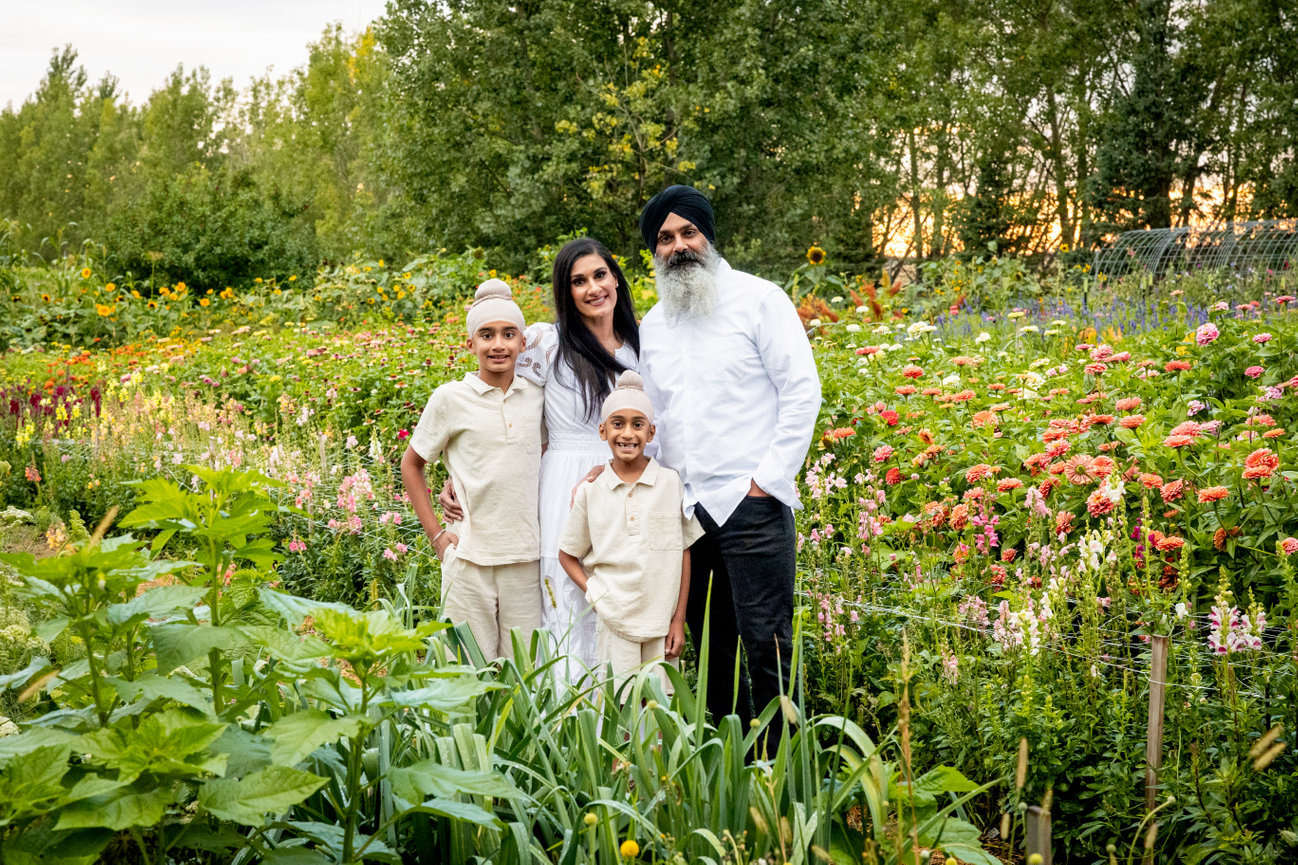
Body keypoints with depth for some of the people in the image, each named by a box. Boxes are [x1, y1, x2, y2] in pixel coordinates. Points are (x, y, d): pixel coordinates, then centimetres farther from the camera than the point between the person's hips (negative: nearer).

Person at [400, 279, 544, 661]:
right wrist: (435, 533, 2)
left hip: (526, 556, 3)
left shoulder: (536, 396, 5)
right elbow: (411, 465, 8)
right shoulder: (451, 399, -3)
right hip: (469, 557, -2)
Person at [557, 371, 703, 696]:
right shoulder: (590, 491, 2)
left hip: (661, 621, 0)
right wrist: (595, 596, -4)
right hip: (614, 622, 0)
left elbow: (684, 554, 5)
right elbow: (567, 555, 10)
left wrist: (679, 619, 2)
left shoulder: (671, 484, 2)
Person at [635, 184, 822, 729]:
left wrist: (770, 478, -11)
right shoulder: (653, 325, 16)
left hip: (751, 501, -5)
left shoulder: (758, 299, 0)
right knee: (712, 647, 10)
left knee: (765, 642, -7)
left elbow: (802, 390, -5)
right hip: (684, 508, 5)